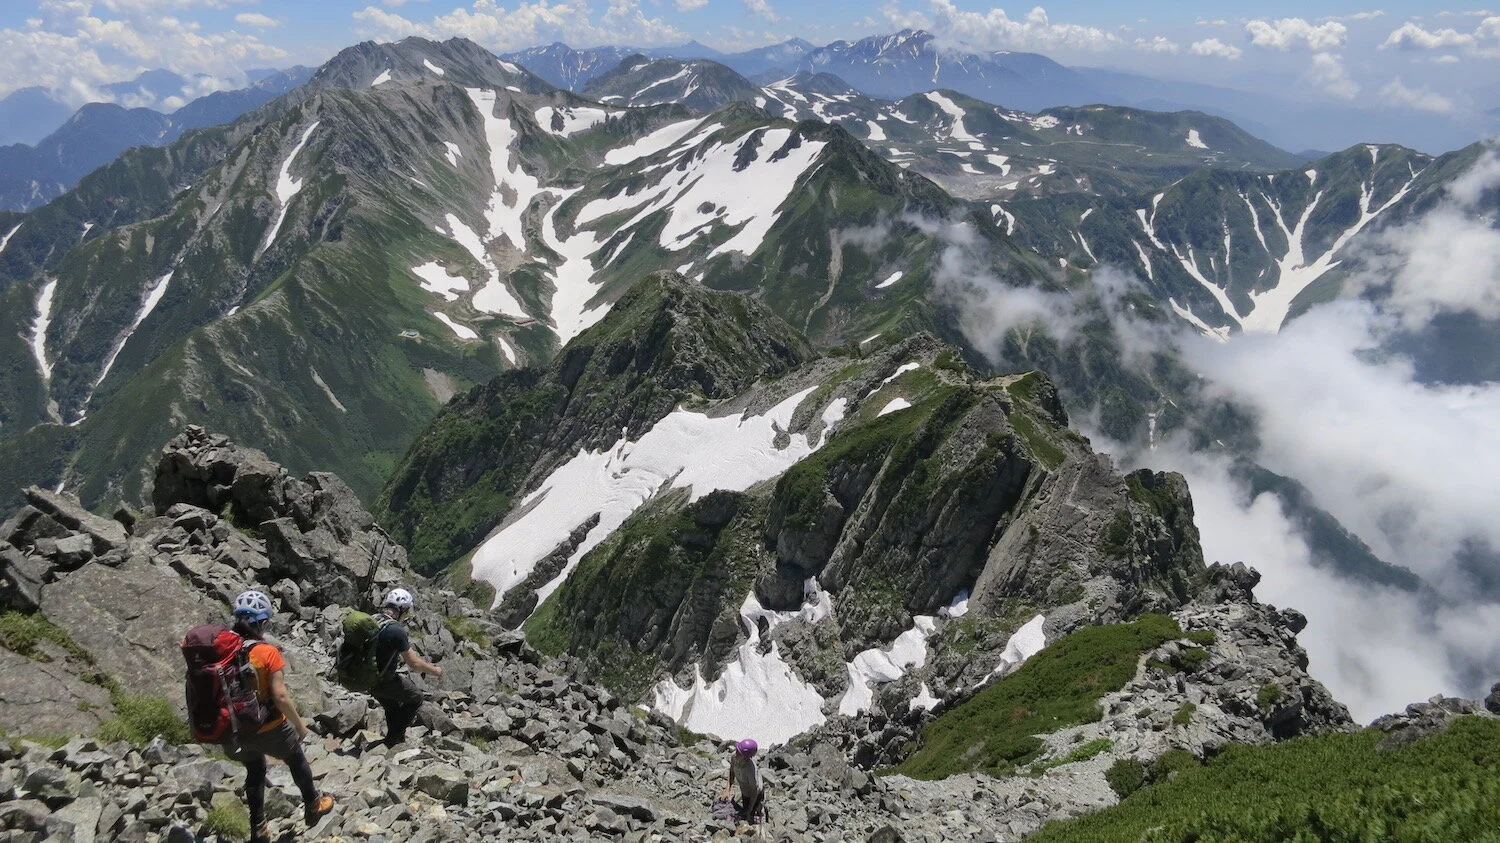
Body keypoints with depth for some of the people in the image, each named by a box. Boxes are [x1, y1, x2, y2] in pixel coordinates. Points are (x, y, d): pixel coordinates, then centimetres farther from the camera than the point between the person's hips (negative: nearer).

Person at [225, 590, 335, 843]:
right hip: (269, 728, -4)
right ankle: (313, 805, 41)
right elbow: (280, 696, -22)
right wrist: (300, 724, -8)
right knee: (296, 760, 23)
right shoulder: (268, 652, -22)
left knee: (254, 771, 26)